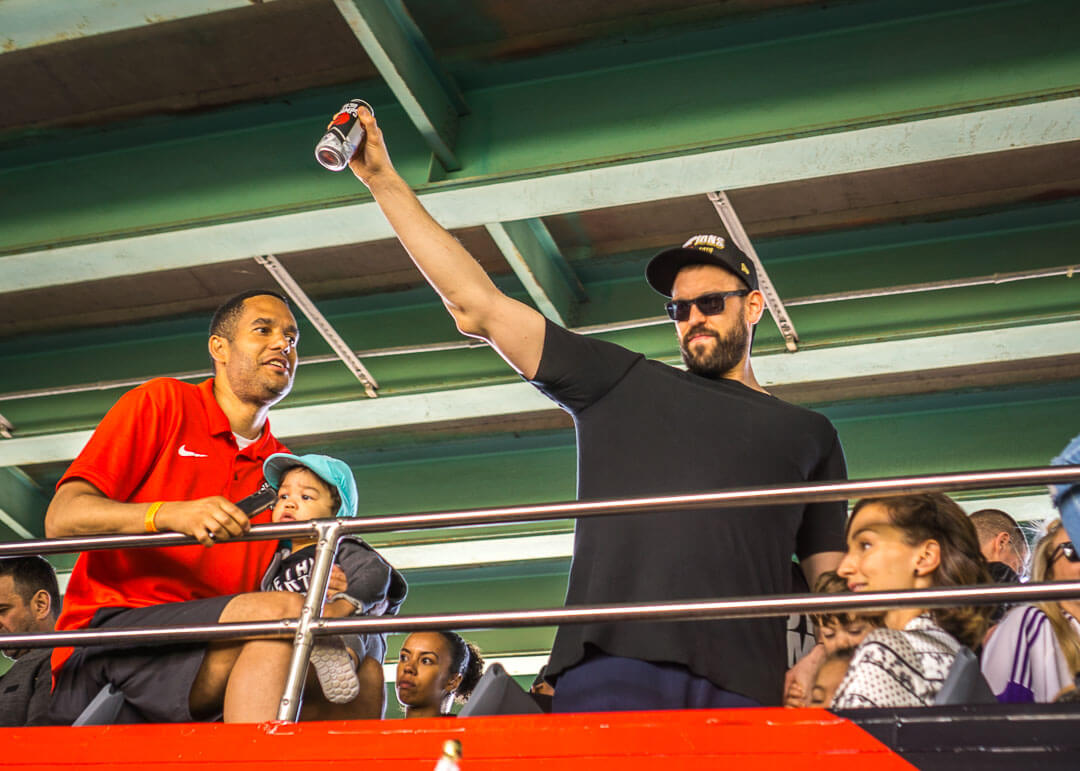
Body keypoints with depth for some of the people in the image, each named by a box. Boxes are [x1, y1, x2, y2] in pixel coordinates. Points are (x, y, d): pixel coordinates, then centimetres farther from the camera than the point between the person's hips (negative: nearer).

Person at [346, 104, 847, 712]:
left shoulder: (808, 433, 25)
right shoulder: (621, 383, 22)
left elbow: (832, 579, 20)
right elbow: (477, 304, 17)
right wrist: (385, 181, 16)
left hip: (742, 688, 1)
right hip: (612, 672, -1)